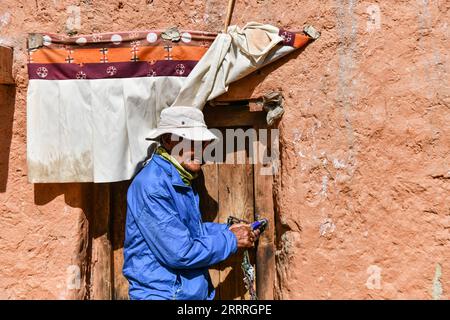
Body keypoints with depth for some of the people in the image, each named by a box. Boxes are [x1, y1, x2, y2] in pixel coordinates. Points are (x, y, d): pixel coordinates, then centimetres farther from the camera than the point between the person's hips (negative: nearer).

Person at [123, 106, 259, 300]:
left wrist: (227, 230, 4)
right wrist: (231, 240, -14)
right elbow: (180, 253, -25)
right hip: (162, 293, -8)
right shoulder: (152, 186, -24)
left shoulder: (180, 180, 6)